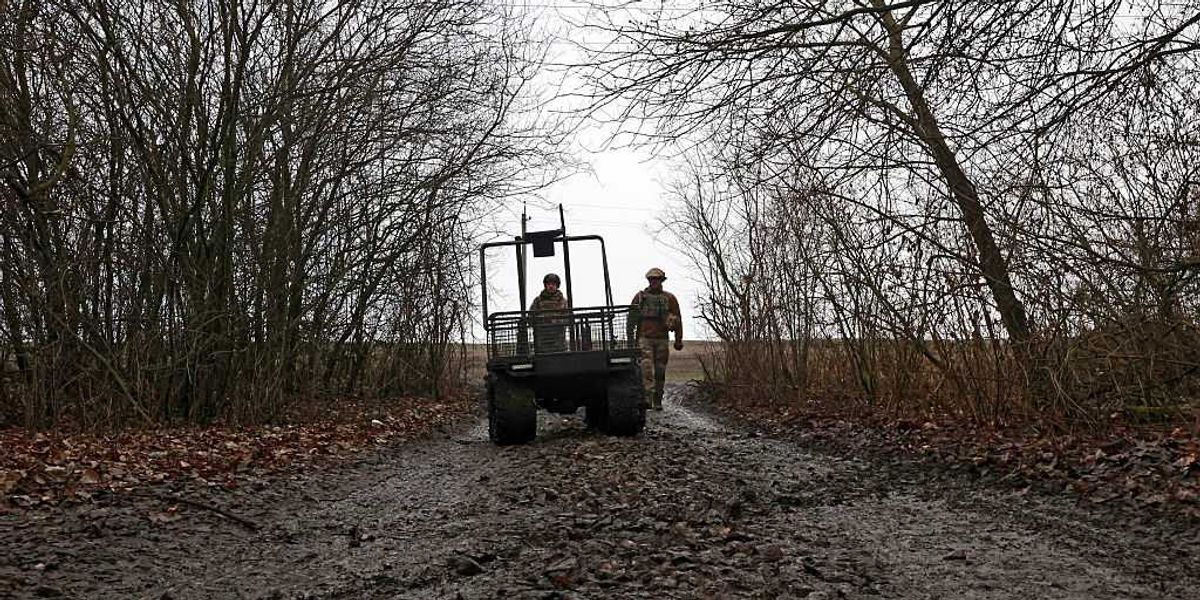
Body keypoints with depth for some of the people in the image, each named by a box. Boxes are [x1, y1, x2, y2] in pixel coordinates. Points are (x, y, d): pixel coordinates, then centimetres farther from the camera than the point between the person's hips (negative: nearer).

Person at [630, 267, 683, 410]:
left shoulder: (669, 298, 5)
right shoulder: (640, 297, 5)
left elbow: (677, 320, 6)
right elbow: (631, 318, 9)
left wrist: (678, 340, 2)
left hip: (662, 339, 1)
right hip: (644, 338, -1)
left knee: (660, 371, 6)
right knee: (647, 370, -13)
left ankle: (658, 401, 15)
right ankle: (648, 398, -19)